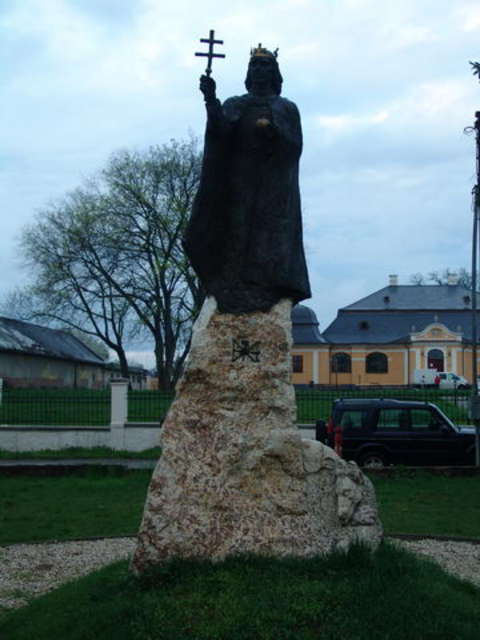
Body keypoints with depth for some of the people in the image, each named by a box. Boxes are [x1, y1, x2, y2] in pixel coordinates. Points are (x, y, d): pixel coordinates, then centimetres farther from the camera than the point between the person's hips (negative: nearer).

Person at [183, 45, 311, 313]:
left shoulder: (287, 109, 17)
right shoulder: (234, 106, 19)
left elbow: (294, 146, 3)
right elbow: (219, 131, -3)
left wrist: (272, 130, -14)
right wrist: (211, 100, -19)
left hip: (273, 186, -1)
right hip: (238, 183, 1)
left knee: (273, 238, -12)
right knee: (236, 236, -9)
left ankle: (273, 297, -18)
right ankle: (232, 293, -11)